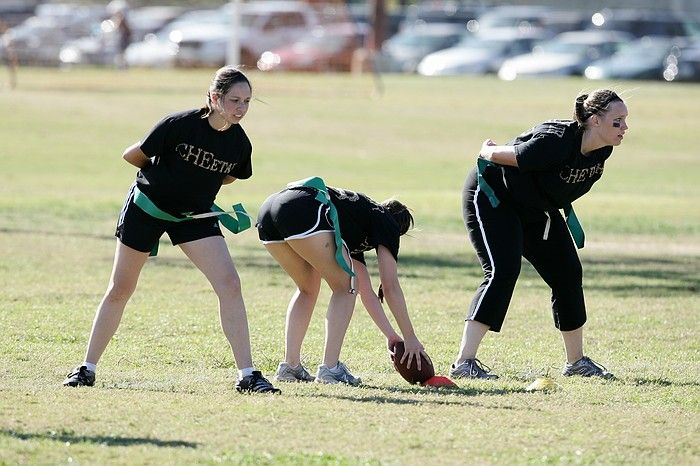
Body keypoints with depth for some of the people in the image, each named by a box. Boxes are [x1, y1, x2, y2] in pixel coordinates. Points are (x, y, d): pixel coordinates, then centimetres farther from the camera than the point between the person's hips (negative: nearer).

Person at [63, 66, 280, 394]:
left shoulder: (239, 143, -10)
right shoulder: (181, 124, -24)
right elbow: (133, 155, -11)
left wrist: (195, 184, 2)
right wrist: (162, 175, 3)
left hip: (195, 215, 3)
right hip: (146, 208, -3)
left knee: (229, 284, -13)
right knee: (120, 290, 7)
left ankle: (247, 375, -11)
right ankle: (87, 369, 21)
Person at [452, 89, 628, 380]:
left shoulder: (602, 150, -12)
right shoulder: (555, 143, -37)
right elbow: (501, 154, -23)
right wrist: (486, 151, -3)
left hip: (537, 209, 8)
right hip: (491, 199, -8)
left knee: (568, 275, 8)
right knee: (502, 273, -22)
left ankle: (576, 362, 23)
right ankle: (464, 362, -26)